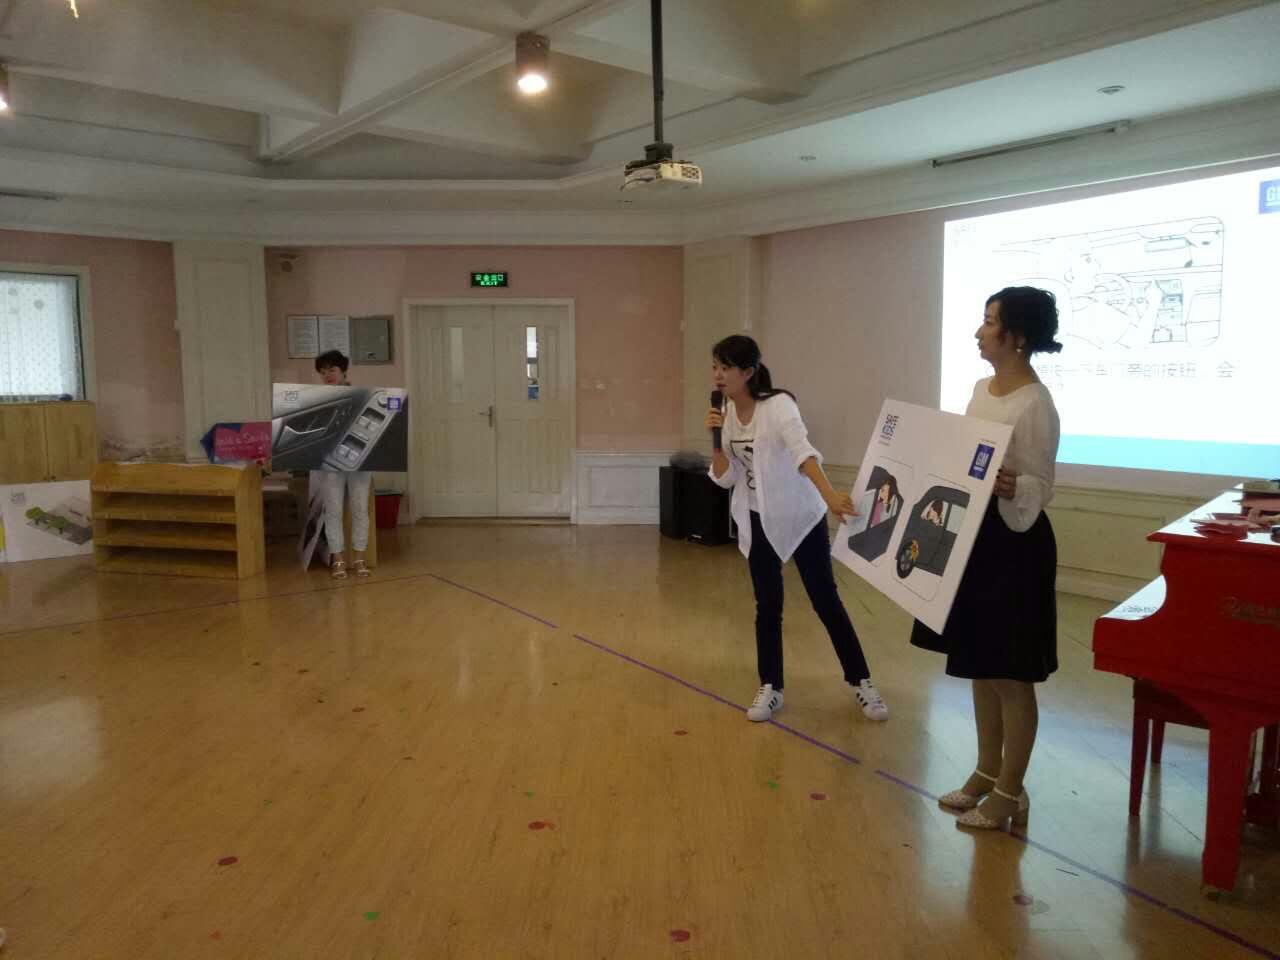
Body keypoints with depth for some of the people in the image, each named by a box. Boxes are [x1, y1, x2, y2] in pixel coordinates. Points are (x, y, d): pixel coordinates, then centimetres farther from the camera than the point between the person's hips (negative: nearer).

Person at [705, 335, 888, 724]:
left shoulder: (778, 405, -21)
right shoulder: (728, 414, -2)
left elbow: (802, 451, -39)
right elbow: (725, 478, 0)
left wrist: (829, 494, -54)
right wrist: (716, 440, -17)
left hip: (802, 517, -5)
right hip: (759, 521, 5)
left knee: (826, 601, 3)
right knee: (767, 606, 8)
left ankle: (861, 682, 18)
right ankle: (770, 688, 20)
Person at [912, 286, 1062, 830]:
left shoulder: (1035, 405, -17)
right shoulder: (981, 389, 9)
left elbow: (1039, 490, -18)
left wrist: (1010, 487, -36)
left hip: (1013, 546, -9)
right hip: (971, 537, 9)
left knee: (1010, 675, 3)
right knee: (979, 667, 17)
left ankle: (1010, 793, 19)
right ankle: (987, 773, 32)